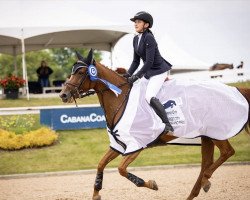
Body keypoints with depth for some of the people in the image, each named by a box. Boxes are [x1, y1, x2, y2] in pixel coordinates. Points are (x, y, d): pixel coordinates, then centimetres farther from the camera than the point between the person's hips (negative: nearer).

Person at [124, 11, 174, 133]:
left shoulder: (149, 38, -20)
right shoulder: (136, 39, 7)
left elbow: (149, 62, -24)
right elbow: (136, 61, 12)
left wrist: (136, 76, -25)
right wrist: (128, 75, -1)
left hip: (159, 70, -10)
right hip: (149, 71, 10)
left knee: (149, 96, -26)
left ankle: (168, 125, -25)